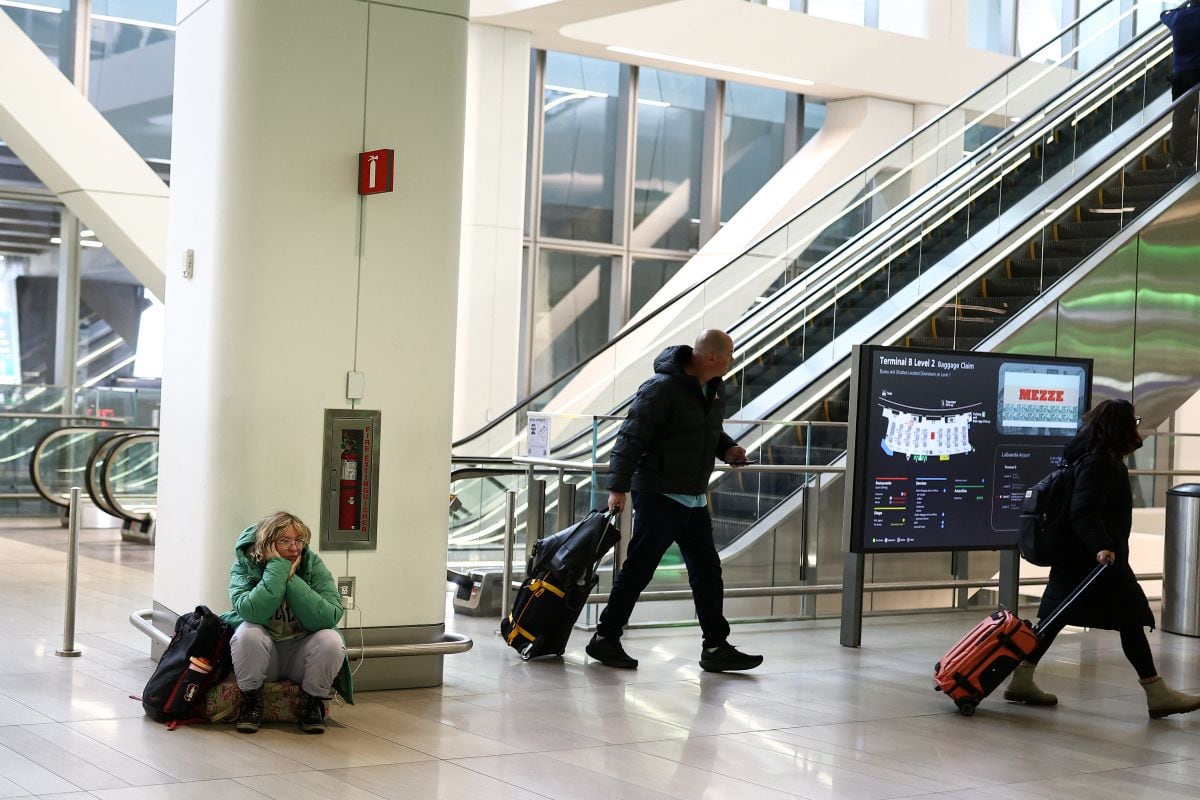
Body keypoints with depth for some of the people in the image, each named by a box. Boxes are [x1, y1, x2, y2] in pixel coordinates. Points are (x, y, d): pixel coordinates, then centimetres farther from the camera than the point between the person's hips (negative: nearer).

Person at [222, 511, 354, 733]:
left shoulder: (313, 565, -9)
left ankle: (312, 704, -4)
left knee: (331, 640, -28)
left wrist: (292, 580, -26)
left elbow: (329, 618, -24)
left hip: (300, 653, 1)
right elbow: (251, 612, -31)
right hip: (263, 656, -1)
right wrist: (278, 569, -28)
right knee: (247, 632, -32)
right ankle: (251, 703, -9)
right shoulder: (245, 565, -12)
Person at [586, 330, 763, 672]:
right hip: (659, 496, -8)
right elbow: (631, 438, -20)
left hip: (694, 500, 8)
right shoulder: (663, 388, -18)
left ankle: (716, 647, 15)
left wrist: (726, 448, 5)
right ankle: (605, 638, 11)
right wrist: (619, 486, -26)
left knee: (708, 573, 8)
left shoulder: (714, 388, 9)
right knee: (638, 570, -1)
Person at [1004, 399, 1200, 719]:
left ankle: (1022, 680, 10)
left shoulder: (1100, 458, 12)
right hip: (1098, 560, -10)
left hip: (1078, 559, 10)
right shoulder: (1100, 463, -19)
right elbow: (1084, 512, -29)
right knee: (1131, 620, -4)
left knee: (1055, 617, 9)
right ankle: (1157, 693, 2)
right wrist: (1101, 546, -37)